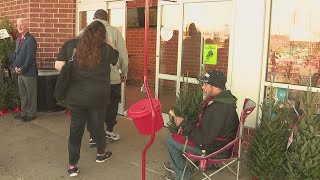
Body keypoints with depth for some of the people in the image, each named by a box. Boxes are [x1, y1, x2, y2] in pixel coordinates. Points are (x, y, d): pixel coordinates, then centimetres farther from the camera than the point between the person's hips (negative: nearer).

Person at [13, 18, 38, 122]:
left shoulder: (30, 40, -12)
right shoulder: (18, 39, 14)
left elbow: (30, 57, -17)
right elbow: (16, 54, 17)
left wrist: (22, 69, -15)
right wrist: (15, 66, 3)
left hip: (29, 72, -8)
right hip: (20, 72, 8)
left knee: (31, 94, 3)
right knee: (22, 95, 15)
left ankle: (31, 114, 13)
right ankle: (24, 112, 27)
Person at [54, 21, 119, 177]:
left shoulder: (70, 44, 0)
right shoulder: (105, 49, -4)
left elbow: (58, 65, -1)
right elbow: (116, 57, 15)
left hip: (75, 96, 1)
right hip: (97, 96, -1)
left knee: (75, 129, 11)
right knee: (98, 125, 19)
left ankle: (72, 166, 16)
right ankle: (101, 154, 40)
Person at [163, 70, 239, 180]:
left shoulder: (218, 109, -34)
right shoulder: (220, 99, 0)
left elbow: (204, 139, -31)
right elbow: (204, 123, 14)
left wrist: (184, 124, -21)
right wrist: (186, 126, 1)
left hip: (213, 149, -10)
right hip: (213, 138, 10)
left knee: (171, 140, -3)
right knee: (180, 134, 21)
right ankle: (178, 164, 36)